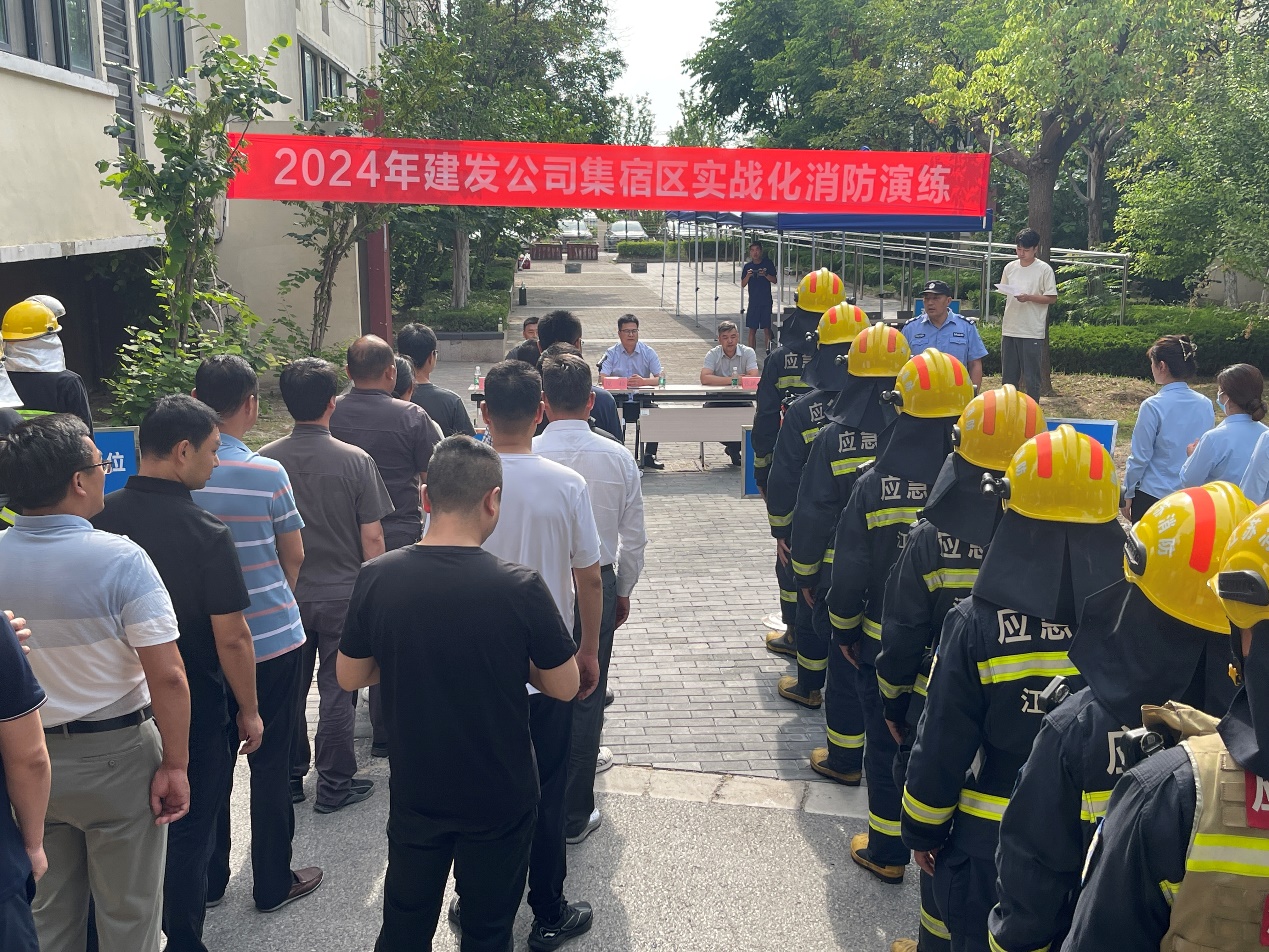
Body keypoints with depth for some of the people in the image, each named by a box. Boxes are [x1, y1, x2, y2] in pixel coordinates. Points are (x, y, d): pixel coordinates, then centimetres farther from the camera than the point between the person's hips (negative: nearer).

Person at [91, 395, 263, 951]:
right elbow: (231, 638, -18)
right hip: (194, 709, -5)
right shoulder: (206, 534, -21)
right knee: (188, 832, 12)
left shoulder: (99, 519, -7)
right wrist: (249, 711, -5)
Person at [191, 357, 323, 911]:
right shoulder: (266, 474, -16)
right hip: (270, 638, -3)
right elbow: (293, 557, -4)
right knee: (270, 761, 9)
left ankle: (208, 880, 29)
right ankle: (273, 883, 21)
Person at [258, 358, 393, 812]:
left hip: (284, 596, 3)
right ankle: (334, 783, 16)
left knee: (288, 692, 15)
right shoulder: (355, 460, -13)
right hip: (343, 594, -2)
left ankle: (289, 779, 27)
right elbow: (372, 537, -11)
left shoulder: (265, 460, -5)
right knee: (337, 690, 8)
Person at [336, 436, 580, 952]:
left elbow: (349, 677, -1)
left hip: (415, 792, 2)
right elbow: (564, 688, -11)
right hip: (500, 797, -2)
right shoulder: (519, 587, -23)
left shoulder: (377, 577, -15)